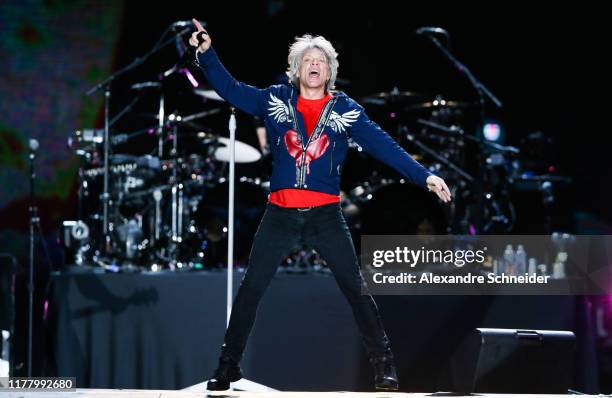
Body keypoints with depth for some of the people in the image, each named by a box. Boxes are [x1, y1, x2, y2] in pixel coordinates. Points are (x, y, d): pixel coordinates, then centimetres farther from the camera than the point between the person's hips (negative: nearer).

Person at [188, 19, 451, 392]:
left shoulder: (345, 109, 3)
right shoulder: (275, 100, 5)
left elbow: (384, 145, -1)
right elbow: (231, 89, 7)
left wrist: (424, 175, -9)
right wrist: (207, 52, -4)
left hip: (326, 216, -1)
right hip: (280, 214, 1)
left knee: (356, 288, 0)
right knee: (251, 288, 3)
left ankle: (384, 364, 7)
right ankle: (229, 365, 14)